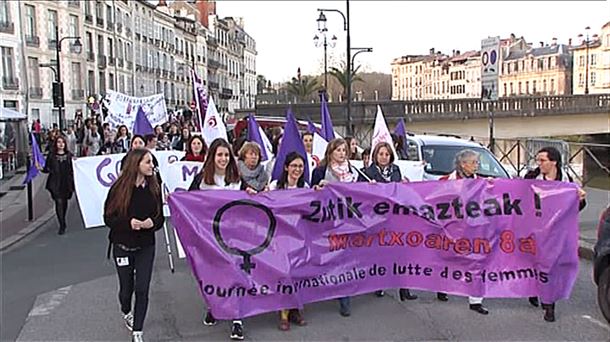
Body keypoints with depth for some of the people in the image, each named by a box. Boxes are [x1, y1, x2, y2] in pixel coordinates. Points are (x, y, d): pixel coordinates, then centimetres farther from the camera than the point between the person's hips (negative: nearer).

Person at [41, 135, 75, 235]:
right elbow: (47, 169, 1)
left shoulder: (69, 155, 4)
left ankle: (63, 222, 34)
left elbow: (73, 169, 5)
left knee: (64, 202, 14)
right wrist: (41, 168, -17)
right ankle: (62, 225, -5)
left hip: (66, 182, 2)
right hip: (56, 184, -2)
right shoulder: (51, 155, 1)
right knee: (59, 202, -10)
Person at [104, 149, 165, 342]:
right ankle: (126, 312, 47)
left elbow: (160, 217, 3)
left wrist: (152, 223, -20)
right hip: (122, 246, -1)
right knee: (126, 286, 14)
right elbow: (108, 218, -8)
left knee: (142, 289, -4)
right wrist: (128, 223, -25)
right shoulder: (119, 188, -12)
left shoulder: (154, 188, -4)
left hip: (146, 246, 1)